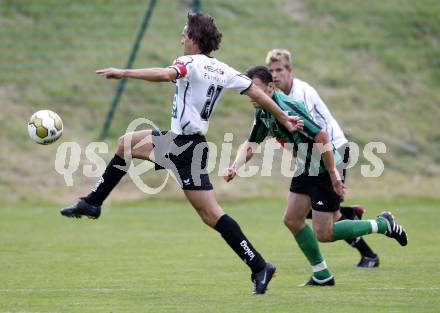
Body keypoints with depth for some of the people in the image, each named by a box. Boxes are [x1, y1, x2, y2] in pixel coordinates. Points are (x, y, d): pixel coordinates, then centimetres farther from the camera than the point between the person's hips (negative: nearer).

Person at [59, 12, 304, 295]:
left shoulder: (191, 63, -15)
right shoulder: (222, 70, 8)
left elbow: (166, 74, -36)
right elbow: (256, 92, 9)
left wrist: (124, 73, -33)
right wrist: (283, 117, 18)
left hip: (186, 148, -10)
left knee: (211, 214, -10)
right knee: (125, 144, 22)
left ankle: (259, 266, -10)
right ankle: (92, 203, 30)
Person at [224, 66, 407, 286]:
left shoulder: (286, 108, -27)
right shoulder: (262, 112, 3)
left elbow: (321, 136, -29)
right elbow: (251, 144, 11)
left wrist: (333, 174, -26)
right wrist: (235, 167, -9)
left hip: (324, 170, -10)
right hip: (305, 170, 10)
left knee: (323, 234, -7)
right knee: (292, 220, 6)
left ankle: (383, 224, 9)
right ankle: (322, 275, 15)